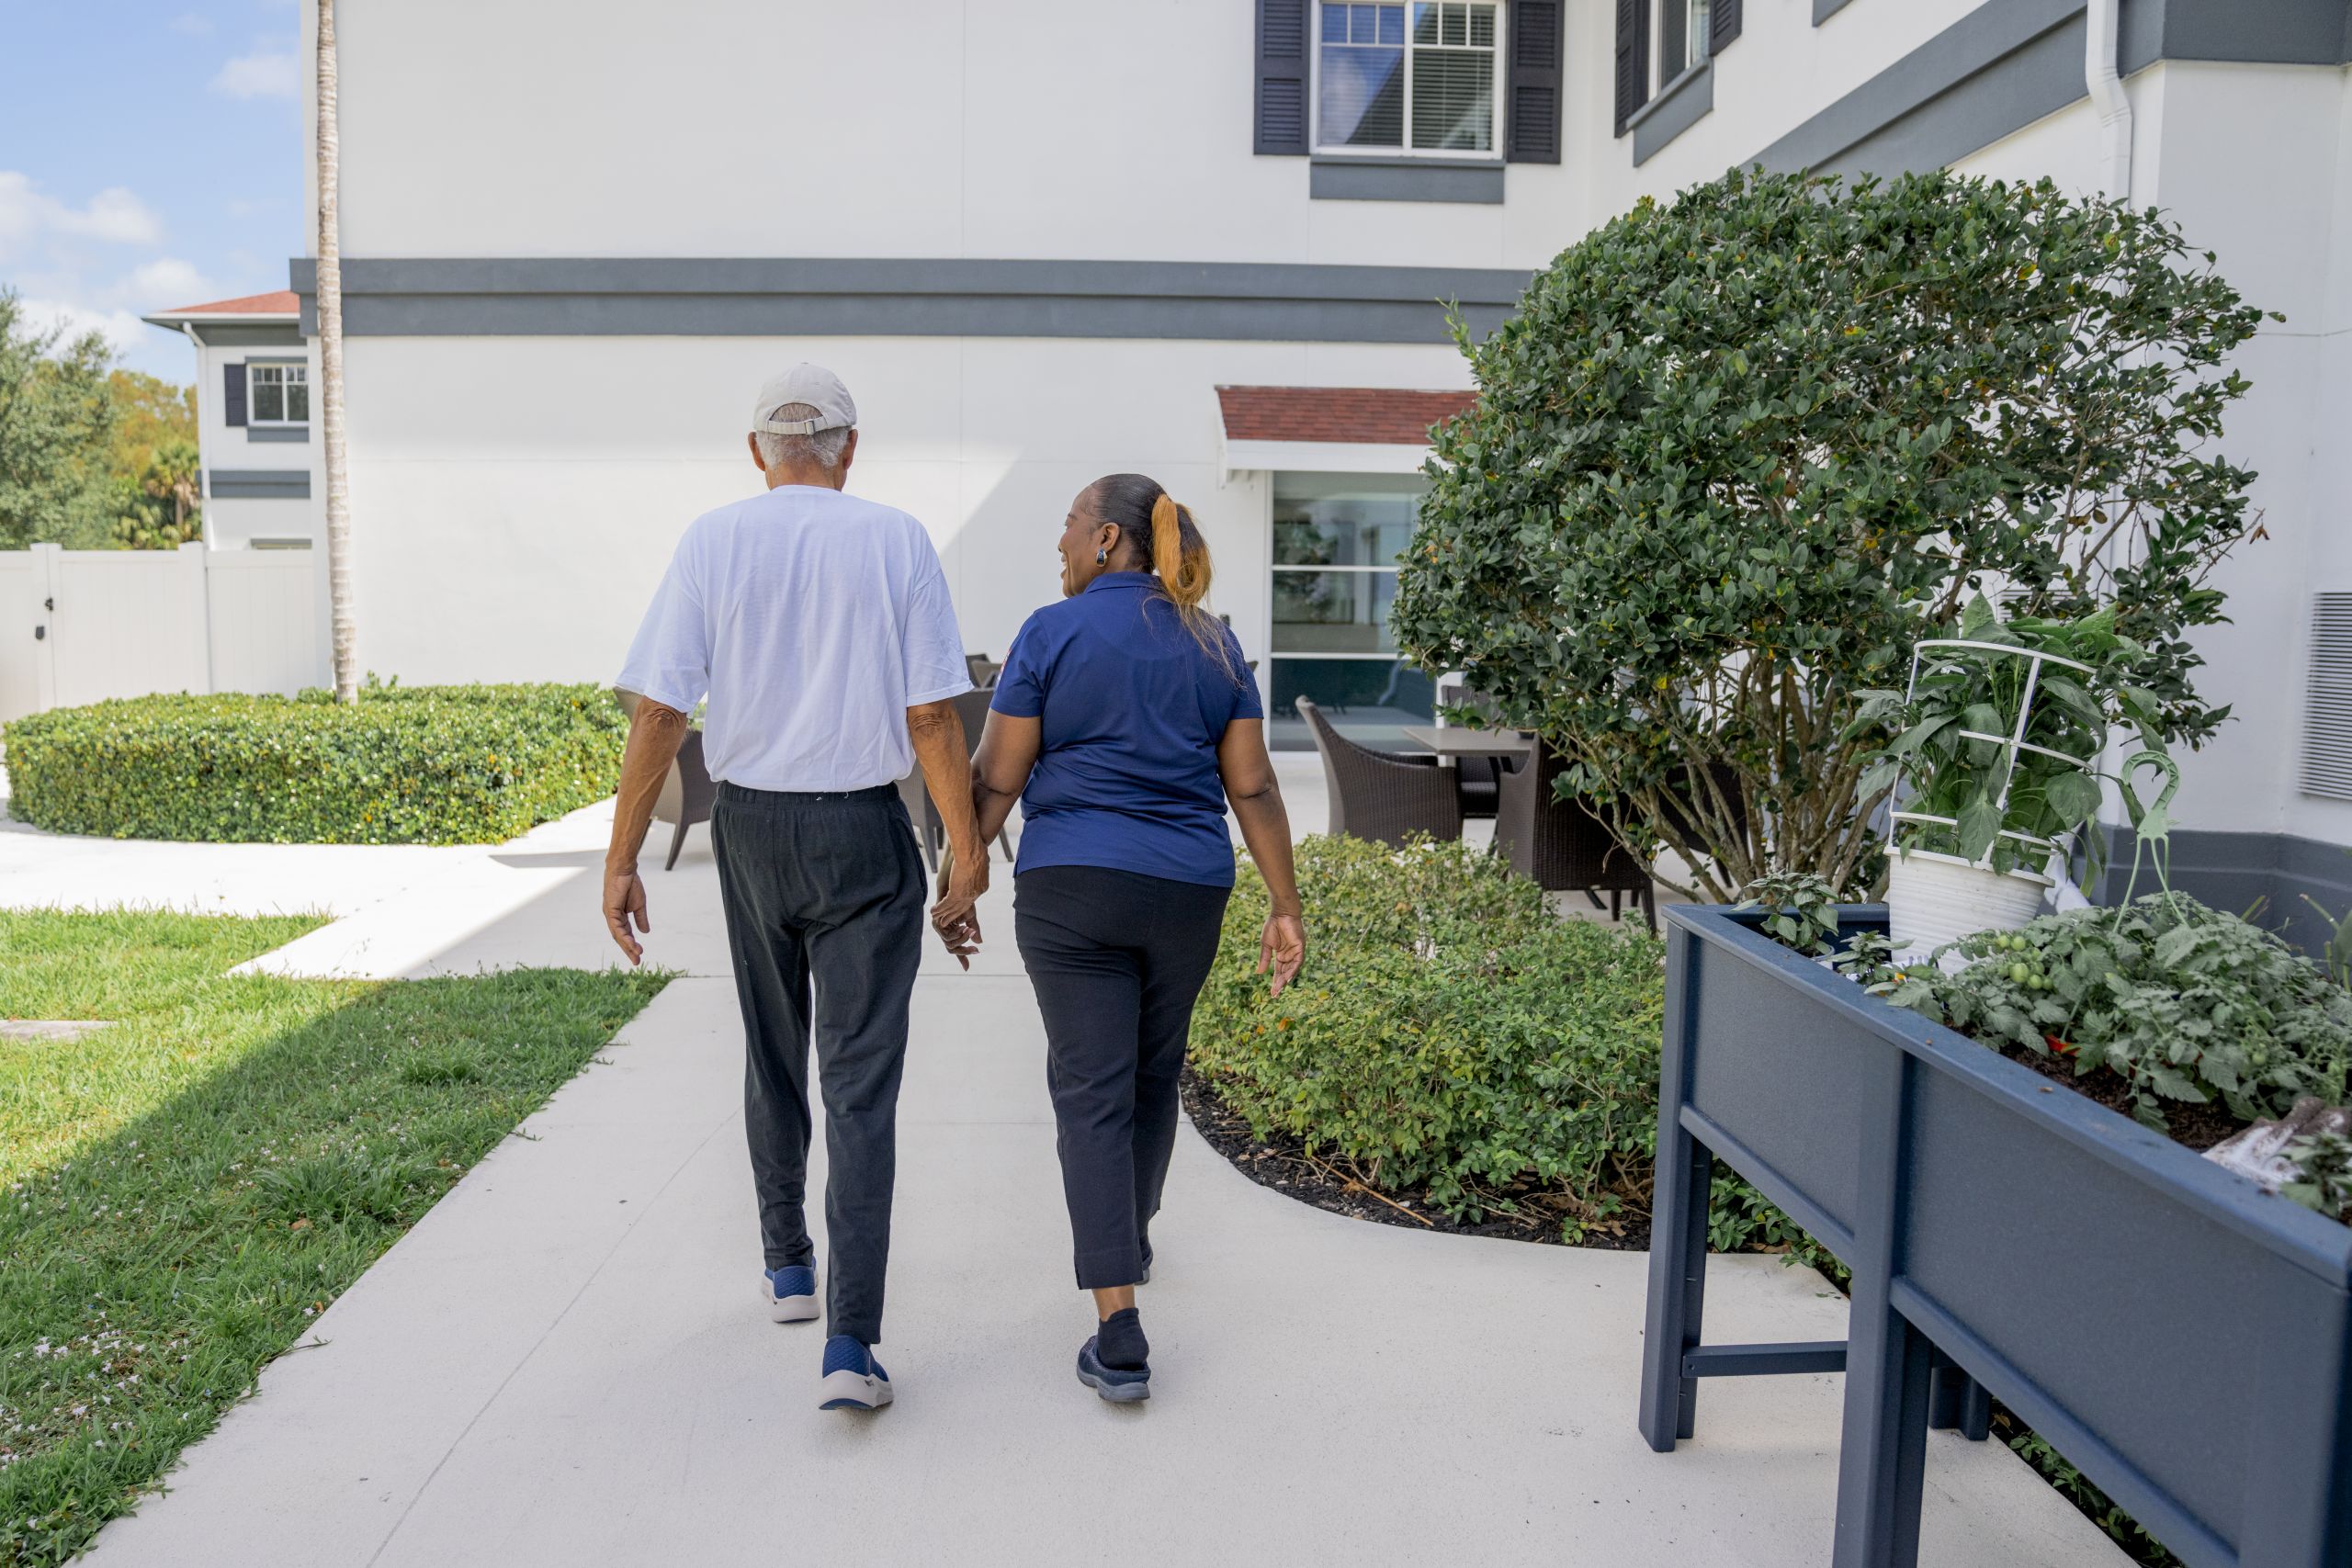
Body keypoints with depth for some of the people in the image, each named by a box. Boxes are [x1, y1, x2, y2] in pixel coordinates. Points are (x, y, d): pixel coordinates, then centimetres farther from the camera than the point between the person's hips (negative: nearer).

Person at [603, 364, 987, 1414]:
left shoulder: (713, 542, -2)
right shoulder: (896, 541, -5)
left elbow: (658, 711, -7)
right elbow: (932, 716, -8)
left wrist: (622, 859, -1)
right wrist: (966, 852, -2)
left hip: (749, 824, 2)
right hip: (863, 828, -2)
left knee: (773, 1057, 22)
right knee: (860, 1083, 1)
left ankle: (787, 1267, 37)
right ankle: (849, 1345, -4)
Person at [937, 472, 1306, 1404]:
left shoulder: (1054, 632, -5)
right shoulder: (1214, 645, 6)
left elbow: (997, 778, -6)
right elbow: (1252, 786, 3)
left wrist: (955, 885, 4)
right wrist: (1285, 907, 6)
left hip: (1071, 889, -4)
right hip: (1188, 891, 4)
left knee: (1092, 1090, -1)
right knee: (1154, 1072, 22)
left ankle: (1119, 1335, -6)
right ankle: (1130, 1236, 44)